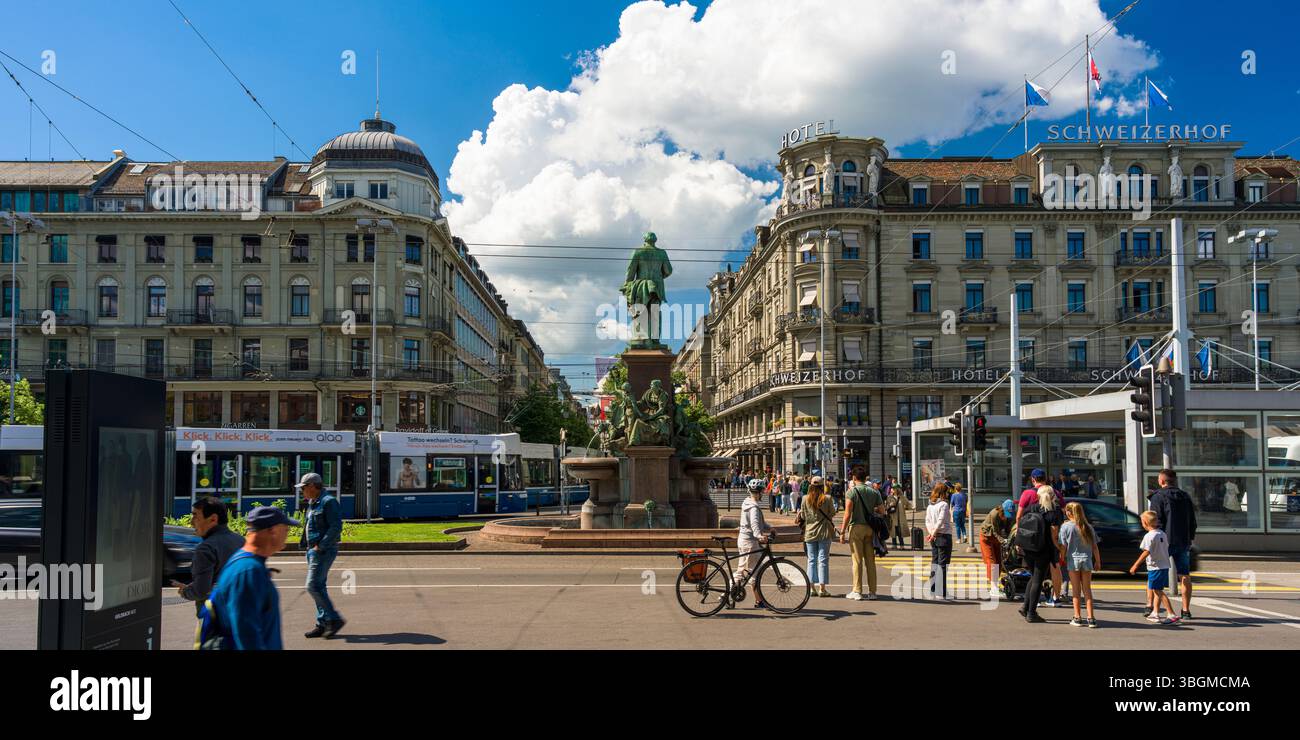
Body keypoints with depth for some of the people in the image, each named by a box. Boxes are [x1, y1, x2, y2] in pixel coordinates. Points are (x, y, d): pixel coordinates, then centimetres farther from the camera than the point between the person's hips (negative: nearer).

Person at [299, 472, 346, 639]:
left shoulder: (328, 501, -14)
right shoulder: (313, 503, 17)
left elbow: (336, 528, -21)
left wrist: (320, 546, -20)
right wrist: (308, 546, 11)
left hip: (323, 551, -10)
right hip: (313, 550, 10)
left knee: (313, 586, -12)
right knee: (318, 587, 11)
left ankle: (334, 619, -5)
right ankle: (322, 624, 16)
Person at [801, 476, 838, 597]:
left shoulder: (805, 499, -4)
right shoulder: (827, 499, -9)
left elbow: (803, 516, 2)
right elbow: (832, 514, 0)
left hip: (809, 532, 2)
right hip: (824, 532, -2)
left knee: (811, 560, 10)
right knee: (823, 560, 2)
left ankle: (812, 587, 10)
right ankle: (822, 588, 1)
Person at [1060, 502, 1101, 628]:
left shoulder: (1065, 526, -6)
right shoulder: (1088, 527, 4)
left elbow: (1063, 546, -8)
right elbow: (1094, 546, 6)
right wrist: (1098, 561, 16)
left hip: (1073, 560, -3)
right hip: (1087, 560, 3)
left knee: (1076, 590, 6)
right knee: (1087, 590, 10)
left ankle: (1077, 618, 7)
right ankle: (1091, 618, 7)